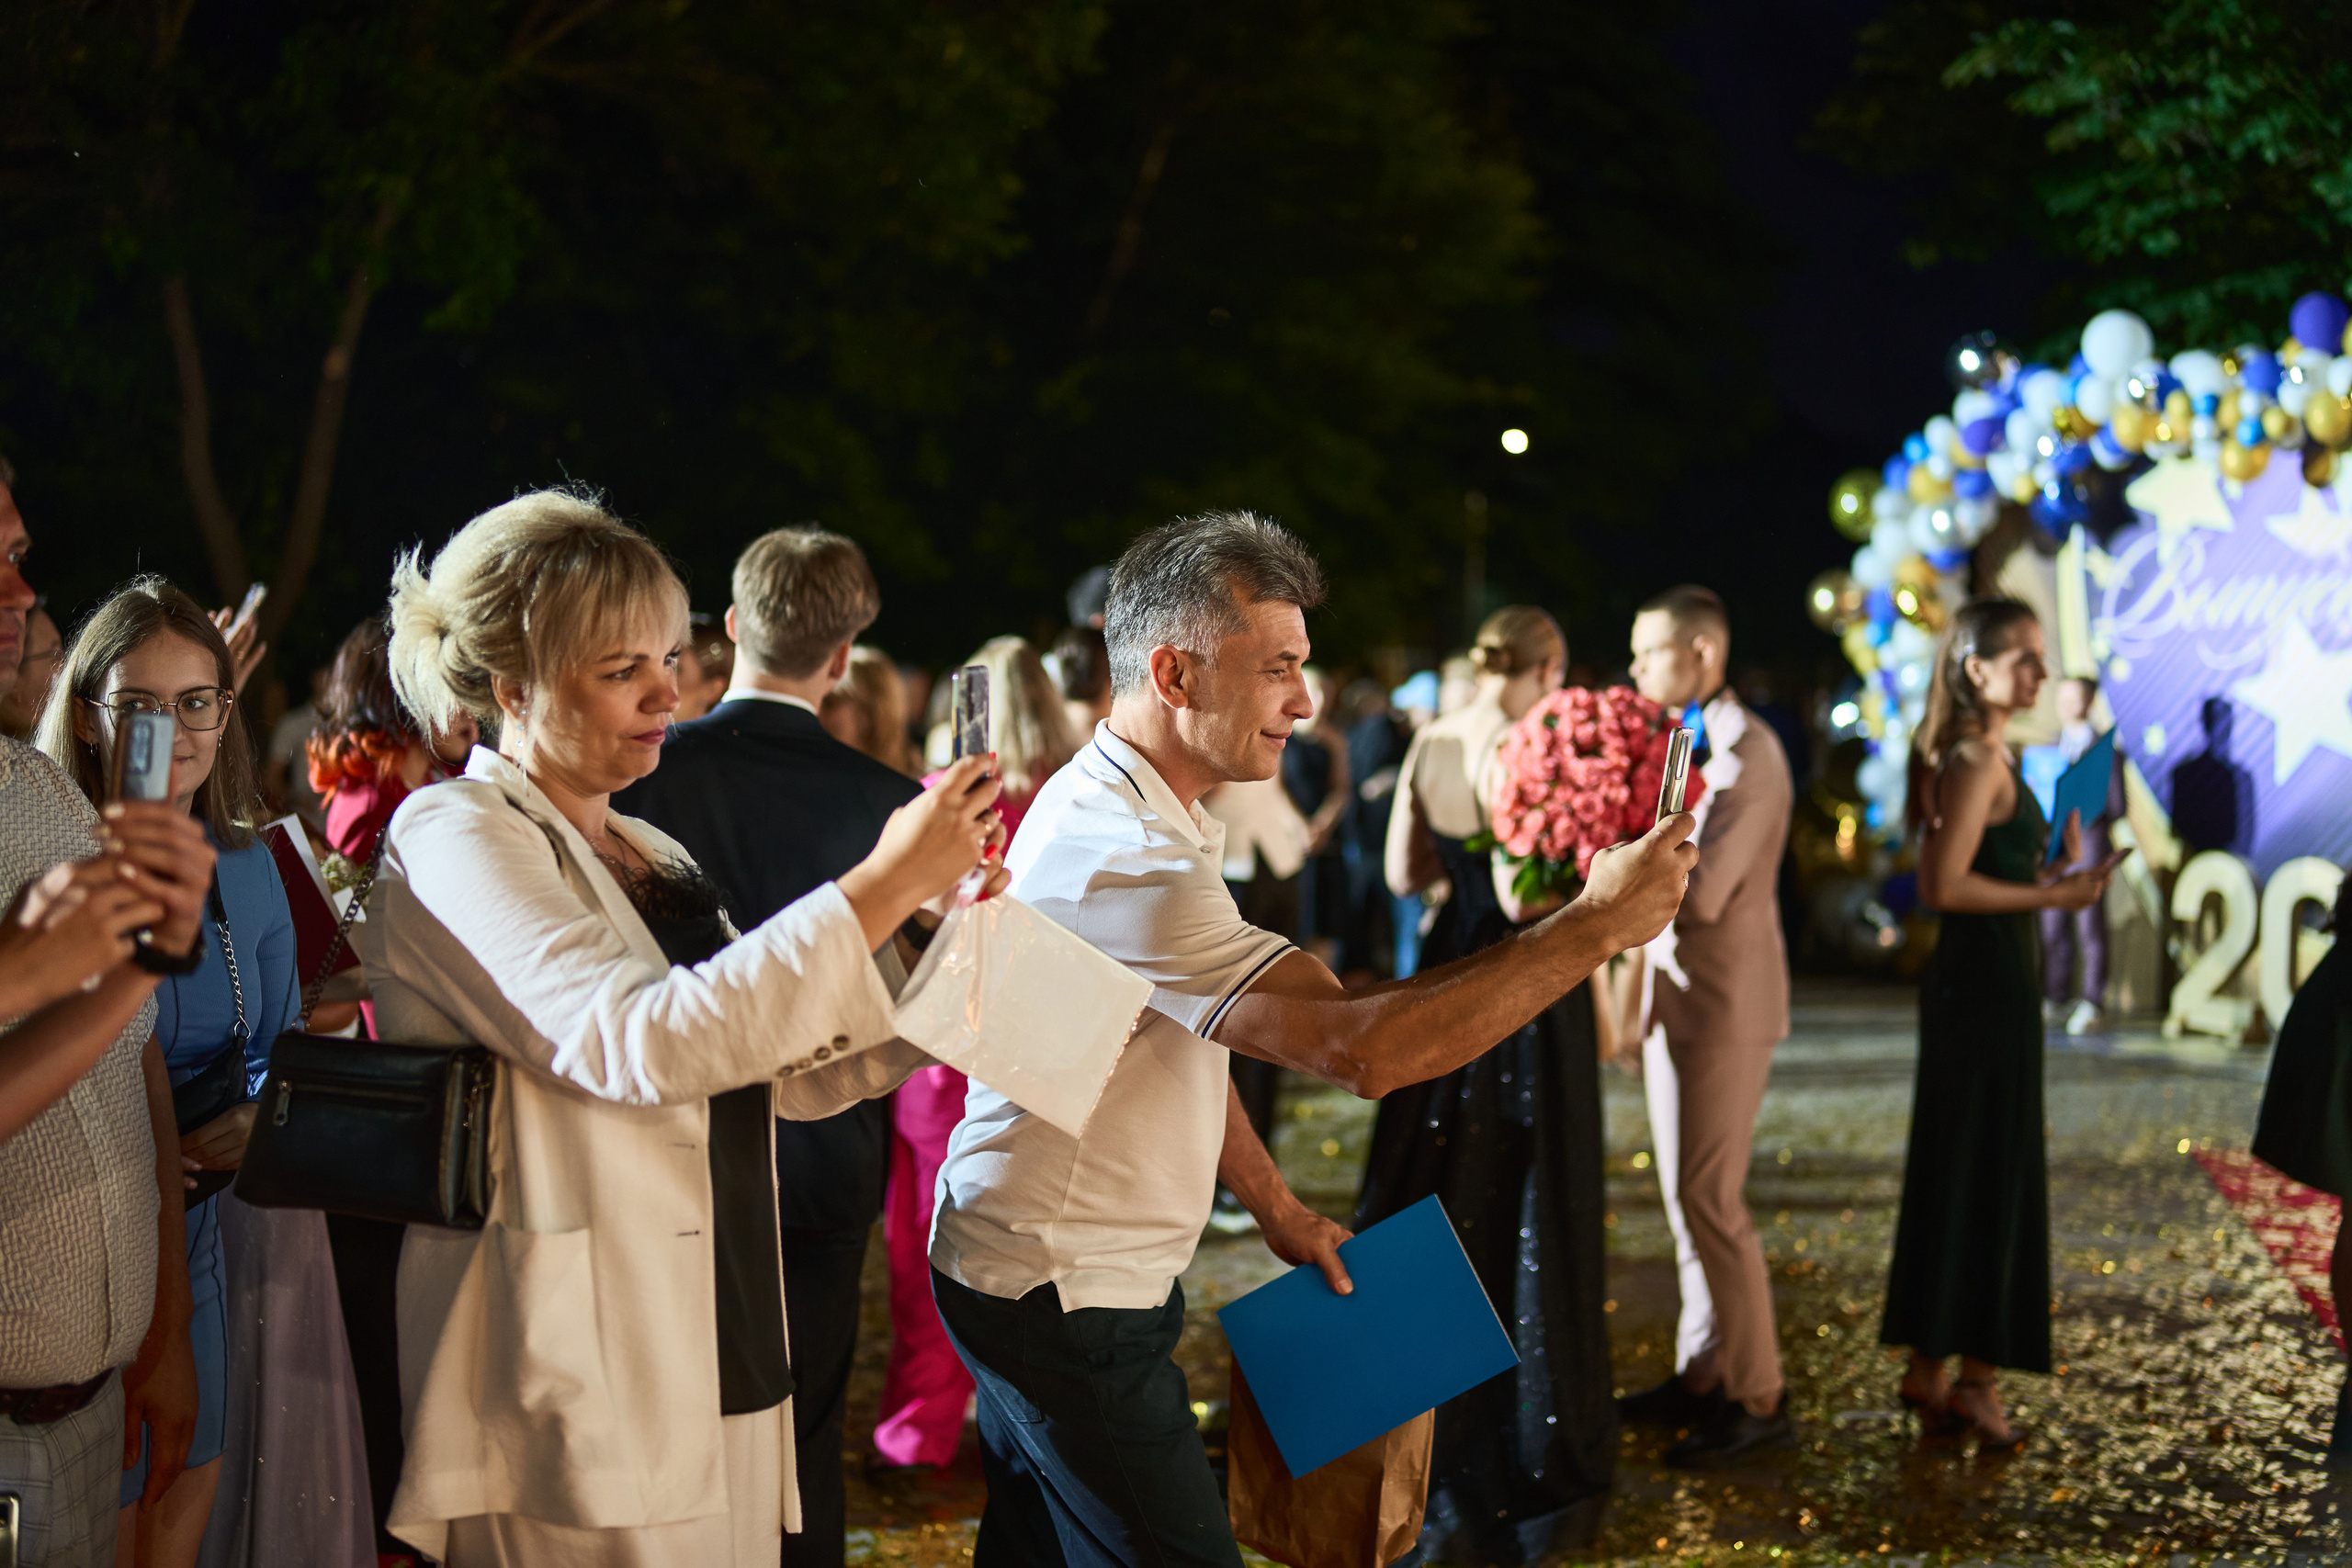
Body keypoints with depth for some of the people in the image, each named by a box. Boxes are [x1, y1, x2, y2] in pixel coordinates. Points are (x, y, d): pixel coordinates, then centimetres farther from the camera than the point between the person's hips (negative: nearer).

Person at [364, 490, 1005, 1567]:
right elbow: (638, 1043, -25)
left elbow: (781, 1071, 17)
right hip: (581, 1395, -8)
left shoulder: (648, 856, 15)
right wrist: (883, 885, -24)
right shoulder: (455, 836, -10)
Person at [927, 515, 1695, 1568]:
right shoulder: (1128, 858, -27)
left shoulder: (1107, 804, 9)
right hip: (1065, 1299, -11)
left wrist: (1275, 1209, 19)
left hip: (1031, 1273, 11)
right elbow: (1360, 1047, -34)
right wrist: (1595, 924, -29)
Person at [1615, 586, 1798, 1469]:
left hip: (1725, 1004, -9)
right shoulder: (1681, 741, 12)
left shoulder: (1747, 754, -17)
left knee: (1708, 1197, -8)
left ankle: (1758, 1400, 0)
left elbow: (1700, 892, -24)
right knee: (1686, 1195, 12)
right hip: (1671, 996, 9)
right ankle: (1702, 1373, 21)